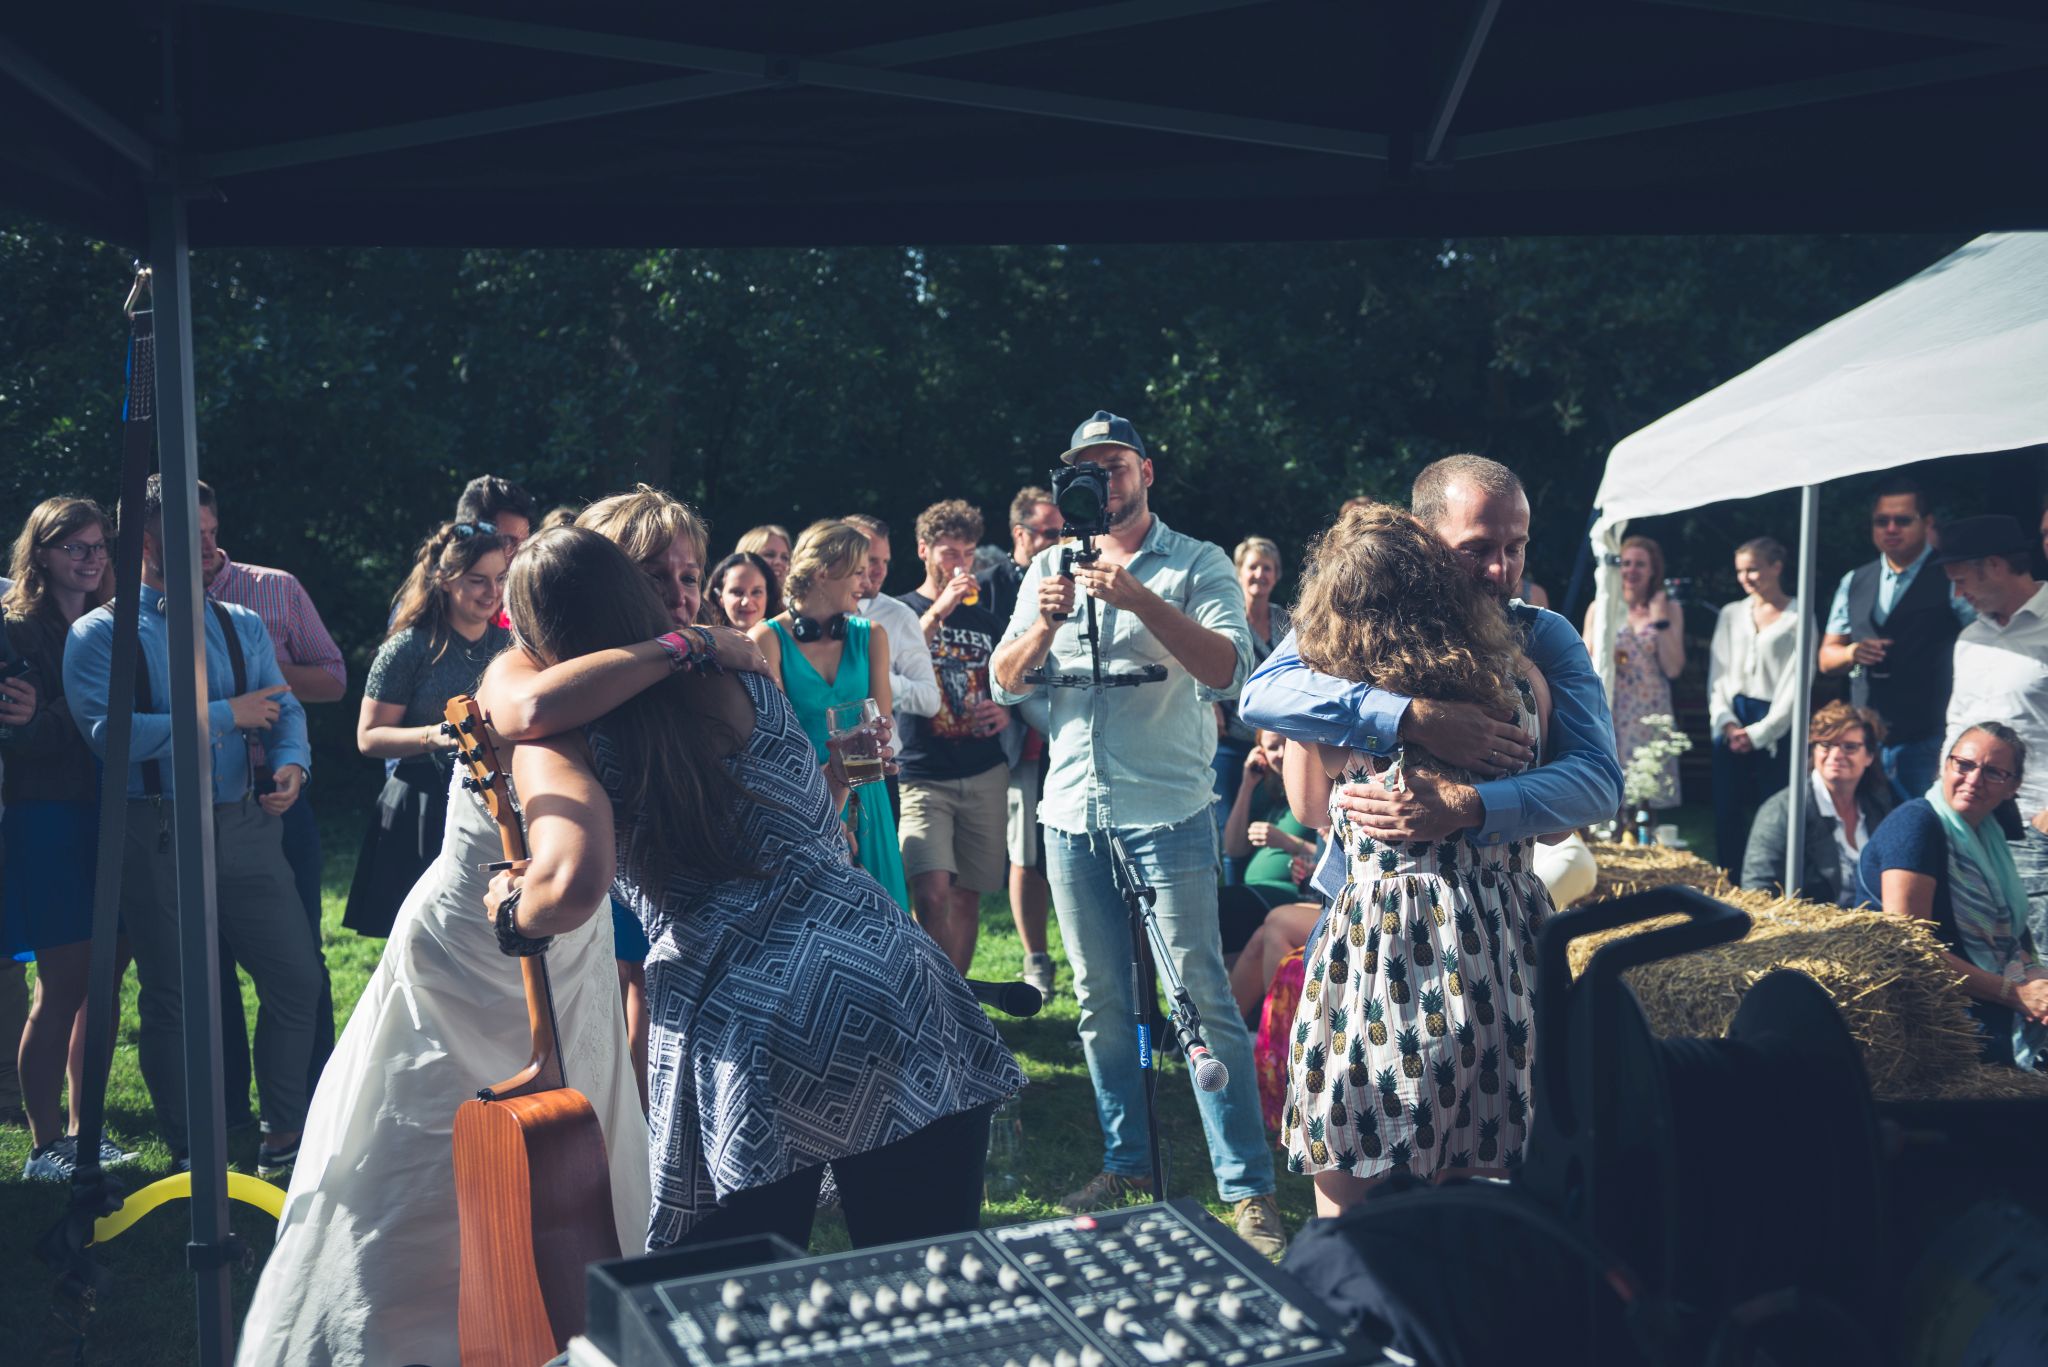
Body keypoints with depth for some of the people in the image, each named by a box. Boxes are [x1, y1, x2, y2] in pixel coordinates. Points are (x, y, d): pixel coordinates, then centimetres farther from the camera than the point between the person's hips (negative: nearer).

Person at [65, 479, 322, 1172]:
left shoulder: (241, 626, 12)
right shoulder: (99, 634, -2)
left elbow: (284, 708, 8)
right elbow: (111, 732, -15)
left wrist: (292, 762, -14)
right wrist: (227, 714, -15)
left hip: (245, 825, 4)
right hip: (157, 835, -4)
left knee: (296, 977, 3)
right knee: (171, 998, 7)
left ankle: (284, 1135, 19)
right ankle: (191, 1159, 21)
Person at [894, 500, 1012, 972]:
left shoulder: (987, 621, 14)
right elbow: (892, 678, -15)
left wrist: (1007, 711, -1)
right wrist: (937, 611, -18)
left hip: (986, 777, 4)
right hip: (923, 776, -4)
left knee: (967, 894, 8)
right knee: (932, 893, -18)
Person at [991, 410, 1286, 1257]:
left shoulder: (1197, 565, 0)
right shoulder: (1048, 570, 14)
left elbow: (1227, 668, -15)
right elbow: (1006, 683, 8)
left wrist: (1140, 600, -24)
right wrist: (1046, 624, -11)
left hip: (1165, 812, -5)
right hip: (1071, 813, 5)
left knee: (1202, 996, -6)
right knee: (1100, 999, 11)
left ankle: (1247, 1187, -1)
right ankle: (1126, 1162, 24)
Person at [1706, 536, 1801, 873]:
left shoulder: (1797, 618, -1)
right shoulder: (1731, 614, 12)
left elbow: (1795, 682, -6)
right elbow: (1717, 673, 9)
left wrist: (1759, 732, -10)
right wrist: (1725, 720, -6)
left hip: (1774, 729, -4)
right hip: (1731, 726, 4)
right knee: (1727, 813, 5)